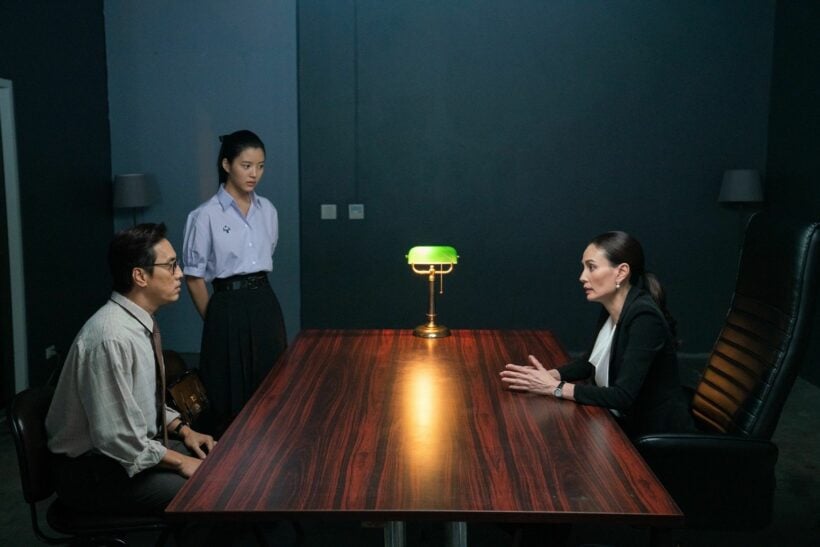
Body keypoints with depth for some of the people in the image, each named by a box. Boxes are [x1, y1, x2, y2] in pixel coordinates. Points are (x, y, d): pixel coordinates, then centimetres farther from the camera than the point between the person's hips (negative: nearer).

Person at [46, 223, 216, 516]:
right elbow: (117, 439, -27)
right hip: (93, 470, -9)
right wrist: (180, 462, -17)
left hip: (128, 448, 9)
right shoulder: (113, 338, -28)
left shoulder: (140, 322, 1)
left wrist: (182, 430, 2)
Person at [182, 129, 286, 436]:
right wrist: (214, 319, -1)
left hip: (265, 303, 5)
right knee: (231, 394, 3)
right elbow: (194, 277, -6)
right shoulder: (206, 216, -10)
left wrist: (258, 291, 16)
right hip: (229, 307, -5)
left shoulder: (268, 211, 6)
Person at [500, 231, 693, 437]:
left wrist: (555, 387, -23)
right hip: (626, 424, 6)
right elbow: (590, 362, 12)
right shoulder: (610, 310, 0)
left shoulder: (644, 318, -24)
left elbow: (623, 396, -28)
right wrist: (546, 375, -4)